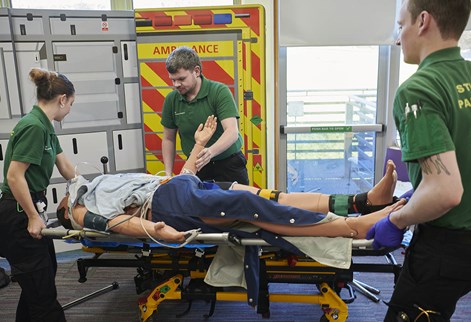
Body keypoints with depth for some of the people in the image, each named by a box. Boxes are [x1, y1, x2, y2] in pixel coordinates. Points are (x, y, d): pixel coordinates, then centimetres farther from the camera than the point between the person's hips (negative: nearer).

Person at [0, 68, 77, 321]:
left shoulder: (45, 126, 10)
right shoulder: (34, 126, -20)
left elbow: (65, 166, 20)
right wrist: (33, 217, -17)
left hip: (27, 211, 10)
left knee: (45, 271, 20)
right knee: (41, 288, -1)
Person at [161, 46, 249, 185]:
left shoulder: (220, 91, -16)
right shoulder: (171, 99, -2)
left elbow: (232, 132, -27)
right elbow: (168, 139, 8)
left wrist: (211, 151, -45)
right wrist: (168, 173, 0)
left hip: (228, 165, -3)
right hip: (195, 167, 3)